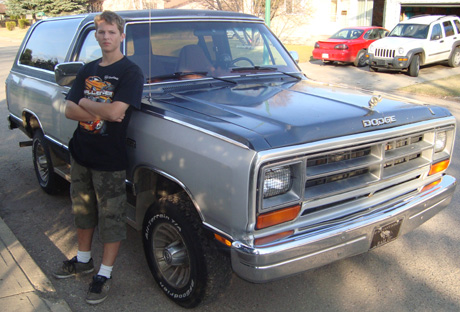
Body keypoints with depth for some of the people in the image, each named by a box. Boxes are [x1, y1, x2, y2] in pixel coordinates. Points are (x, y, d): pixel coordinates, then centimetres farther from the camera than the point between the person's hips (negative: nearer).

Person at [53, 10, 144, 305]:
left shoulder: (130, 72, -12)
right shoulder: (88, 70, 8)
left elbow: (115, 111, -25)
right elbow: (69, 110, 0)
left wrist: (84, 104, -10)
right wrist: (100, 113, -16)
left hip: (110, 159, -7)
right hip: (81, 153, 7)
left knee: (112, 218, 5)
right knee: (83, 209, 21)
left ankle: (105, 273, 20)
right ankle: (83, 260, 40)